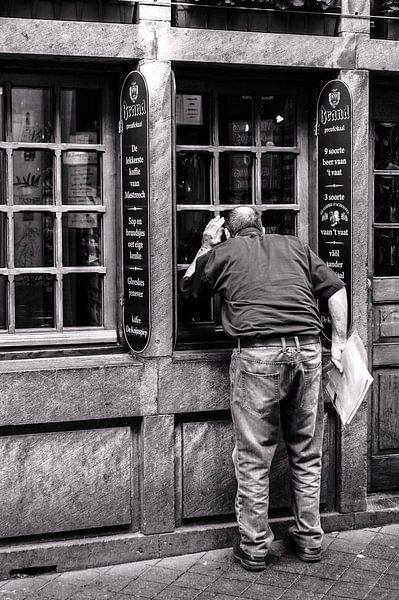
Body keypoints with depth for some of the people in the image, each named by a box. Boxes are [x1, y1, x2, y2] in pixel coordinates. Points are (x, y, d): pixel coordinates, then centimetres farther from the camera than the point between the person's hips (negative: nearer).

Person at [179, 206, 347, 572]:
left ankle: (254, 548, 12)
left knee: (253, 458, 5)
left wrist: (205, 248, 35)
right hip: (308, 348, 4)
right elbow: (336, 290, 14)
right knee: (307, 453, 15)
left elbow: (187, 290, 28)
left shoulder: (221, 253, 13)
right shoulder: (294, 246, 21)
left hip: (258, 353, -3)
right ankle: (310, 540, 25)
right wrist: (339, 342, 18)